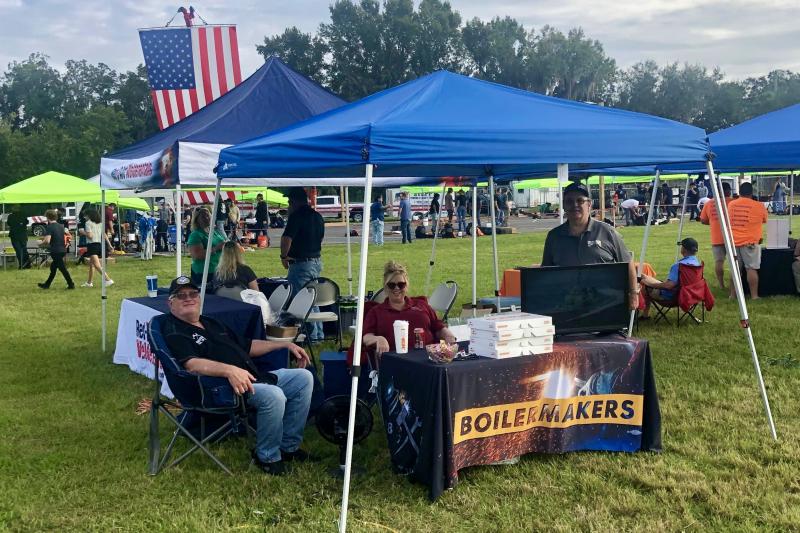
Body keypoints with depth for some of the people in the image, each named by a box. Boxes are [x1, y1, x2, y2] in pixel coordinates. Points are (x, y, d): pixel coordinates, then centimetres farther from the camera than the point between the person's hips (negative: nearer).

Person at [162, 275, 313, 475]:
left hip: (254, 378, 9)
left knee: (303, 378, 1)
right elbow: (191, 363, -23)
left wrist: (285, 345, 24)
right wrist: (229, 370, -38)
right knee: (273, 396, -33)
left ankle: (289, 446, 8)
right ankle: (267, 456, -9)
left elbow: (247, 346, 31)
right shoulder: (174, 332, -4)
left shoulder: (211, 324, 25)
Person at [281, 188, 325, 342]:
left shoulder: (296, 216, -16)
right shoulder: (318, 216, 11)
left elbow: (286, 238, -23)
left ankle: (311, 336, 2)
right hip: (317, 261, 9)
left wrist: (284, 256, -9)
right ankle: (318, 334, 21)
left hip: (301, 264, -9)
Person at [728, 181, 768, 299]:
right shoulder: (759, 206, -4)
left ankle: (732, 294, 14)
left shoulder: (731, 205, 4)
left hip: (733, 241, 4)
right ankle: (754, 295, 0)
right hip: (750, 242, -4)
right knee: (751, 268, -1)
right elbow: (765, 220, 12)